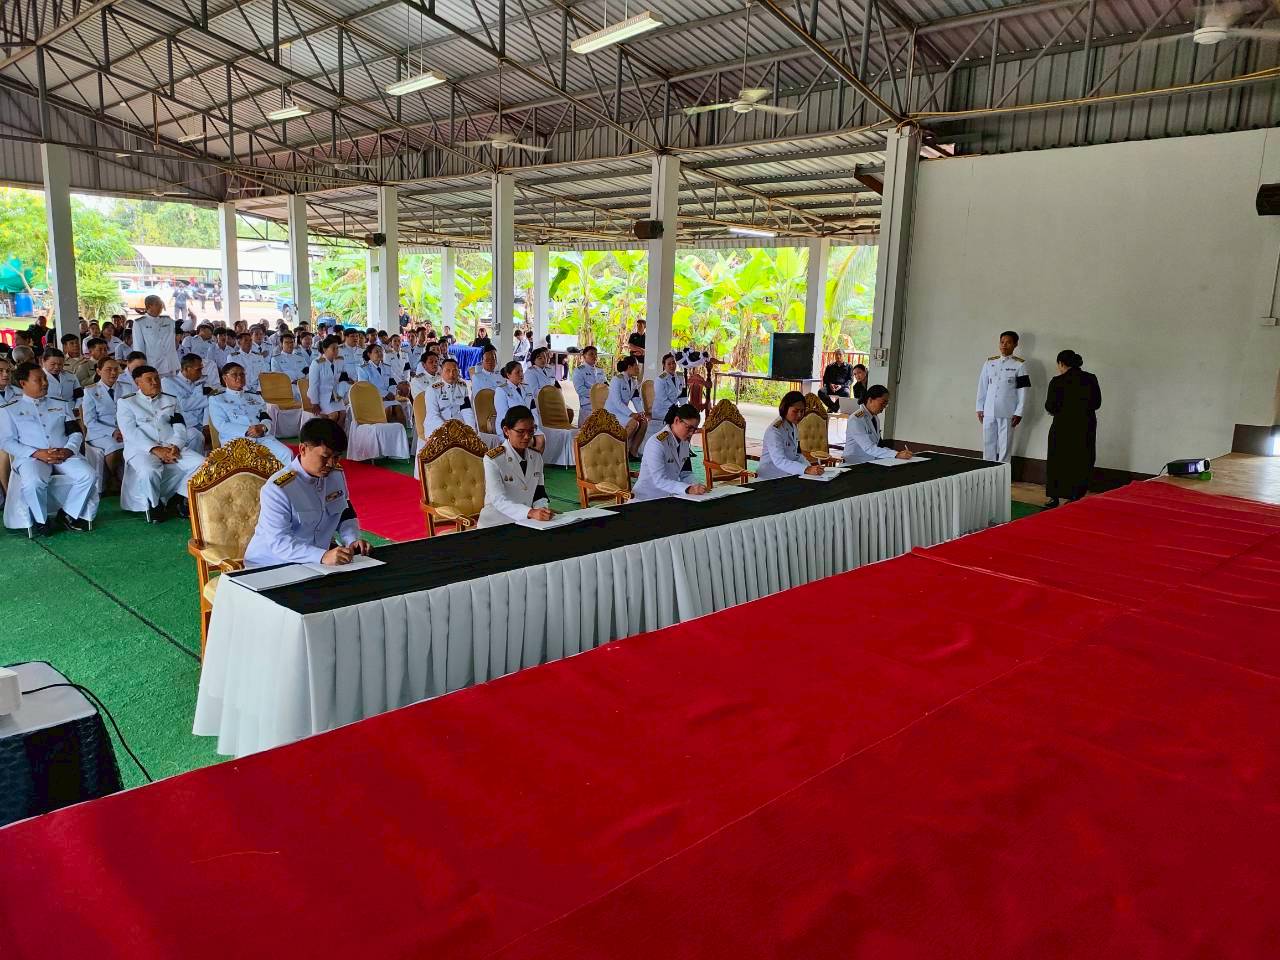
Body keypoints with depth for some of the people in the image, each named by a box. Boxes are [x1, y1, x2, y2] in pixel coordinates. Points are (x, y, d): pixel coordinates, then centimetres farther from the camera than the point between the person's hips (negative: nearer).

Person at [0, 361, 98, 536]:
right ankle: (40, 520, -10)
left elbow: (76, 432, 15)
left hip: (64, 455, 3)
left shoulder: (60, 405, 22)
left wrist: (69, 449, -9)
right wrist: (37, 453, -13)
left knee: (89, 476, -27)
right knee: (34, 482, -36)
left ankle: (69, 514, -6)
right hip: (31, 457, -3)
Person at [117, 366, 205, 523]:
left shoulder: (171, 401, 24)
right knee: (149, 471, -38)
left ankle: (178, 497, -8)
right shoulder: (126, 403, 11)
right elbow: (130, 432, -4)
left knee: (201, 463, -23)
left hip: (172, 447, 4)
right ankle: (155, 504, -10)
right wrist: (155, 449, -18)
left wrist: (176, 446, -11)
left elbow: (180, 427, 11)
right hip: (141, 448, -4)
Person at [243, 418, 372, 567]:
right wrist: (323, 556, -38)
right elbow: (279, 542, -25)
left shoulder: (337, 474, 2)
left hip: (316, 562, 5)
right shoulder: (277, 489, -18)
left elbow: (345, 514, 13)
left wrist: (353, 540, -7)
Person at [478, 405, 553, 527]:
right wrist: (530, 512, -33)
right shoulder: (492, 459, -9)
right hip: (497, 524, -5)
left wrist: (543, 509, -12)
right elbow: (498, 500, -18)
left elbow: (539, 493, 11)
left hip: (528, 522, 5)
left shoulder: (536, 456, 10)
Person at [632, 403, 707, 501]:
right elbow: (659, 481, -25)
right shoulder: (656, 443, -16)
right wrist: (689, 489, -35)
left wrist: (696, 486, -10)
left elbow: (686, 474, 10)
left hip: (670, 497, 7)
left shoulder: (684, 443, 10)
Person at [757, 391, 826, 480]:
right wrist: (806, 470, -38)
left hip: (788, 476, 8)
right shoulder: (774, 430, -17)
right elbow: (779, 461, -28)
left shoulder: (794, 427, 11)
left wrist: (810, 467, -1)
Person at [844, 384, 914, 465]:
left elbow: (876, 446, 12)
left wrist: (898, 453, -3)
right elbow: (868, 448, -22)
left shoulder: (875, 418, 12)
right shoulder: (856, 420, -15)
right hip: (855, 464, -8)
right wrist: (896, 455, -27)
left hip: (872, 464, 8)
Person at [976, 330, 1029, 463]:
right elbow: (982, 386, 11)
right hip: (988, 411, 3)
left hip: (1007, 412, -3)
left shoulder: (1020, 365, 0)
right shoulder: (989, 362, 10)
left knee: (1005, 446, -1)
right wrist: (980, 408, 8)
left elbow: (1023, 390, -2)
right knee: (988, 444, 6)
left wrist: (1019, 413, -6)